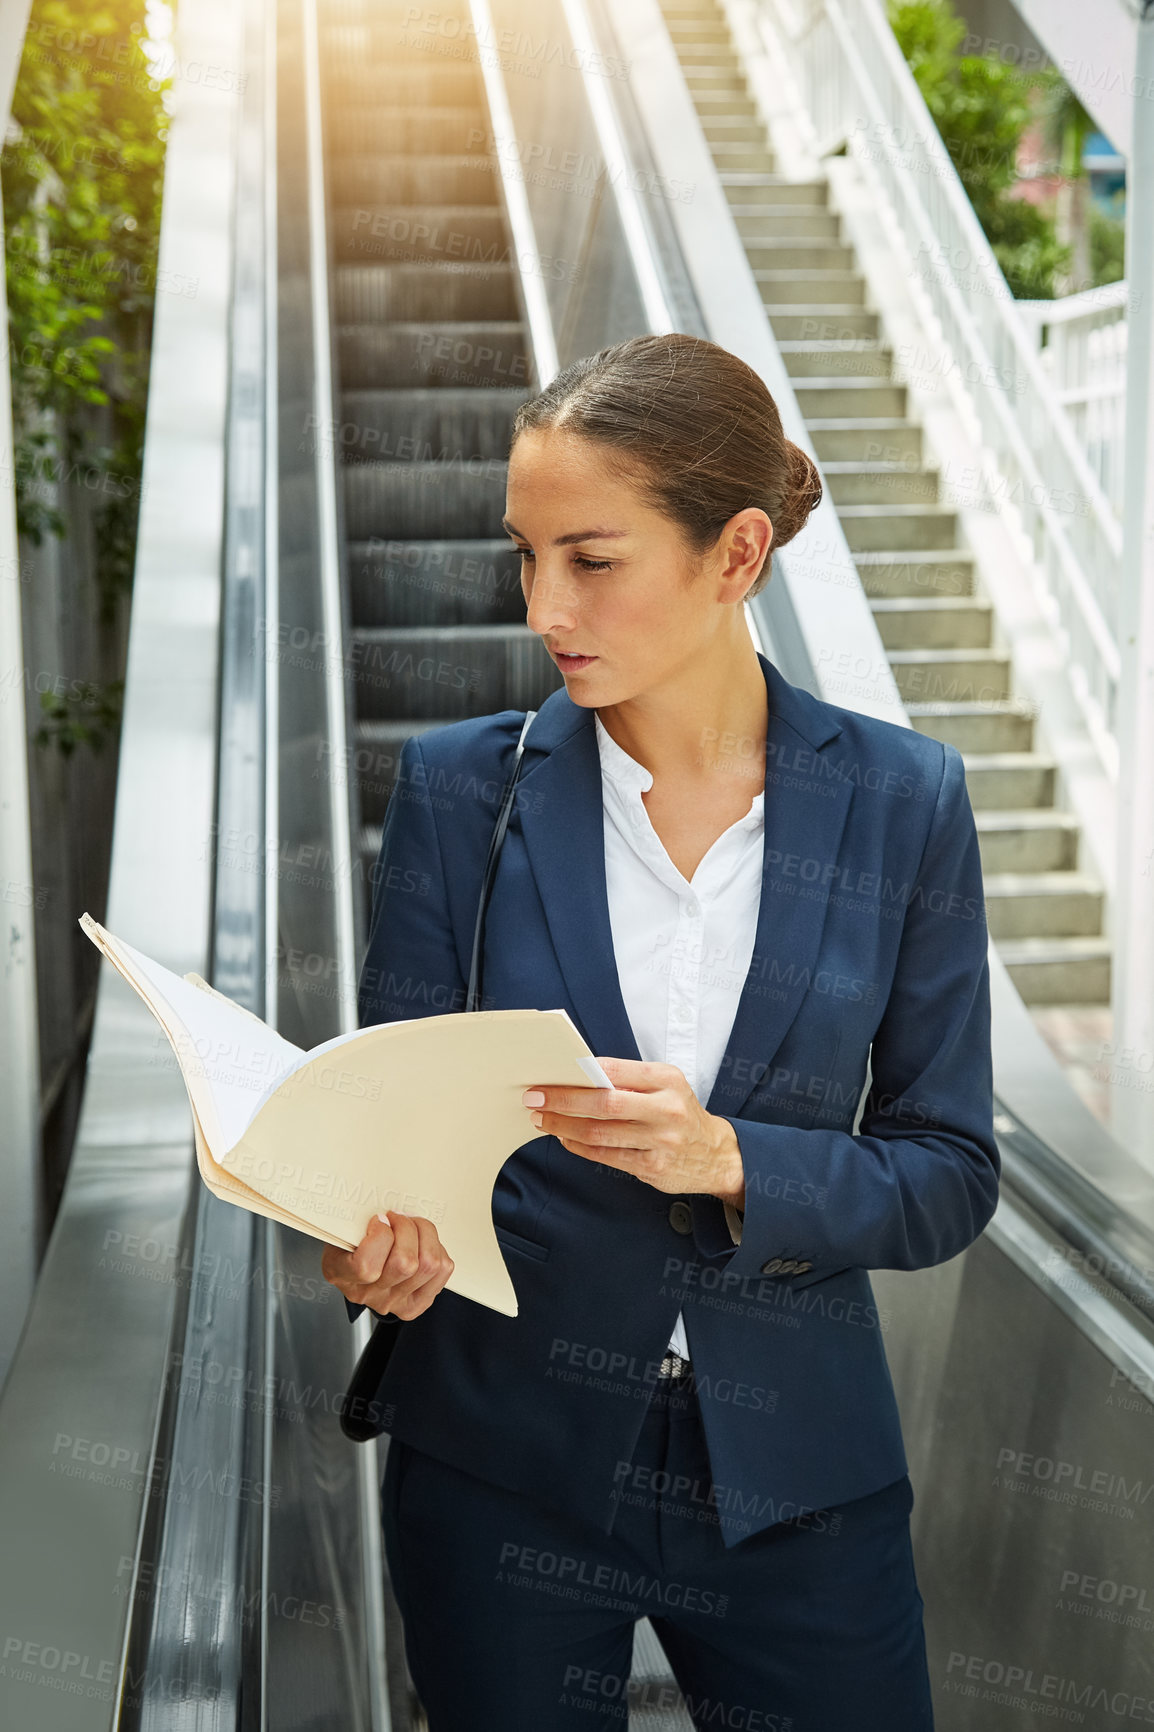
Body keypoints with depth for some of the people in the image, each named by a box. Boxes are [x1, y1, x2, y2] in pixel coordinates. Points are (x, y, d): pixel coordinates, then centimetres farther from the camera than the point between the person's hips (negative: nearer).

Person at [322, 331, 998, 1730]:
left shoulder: (902, 803, -6)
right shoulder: (458, 787, -6)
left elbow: (950, 1173, -4)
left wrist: (730, 1160, -21)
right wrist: (381, 1241, -23)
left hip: (796, 1476, 0)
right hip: (505, 1467, 0)